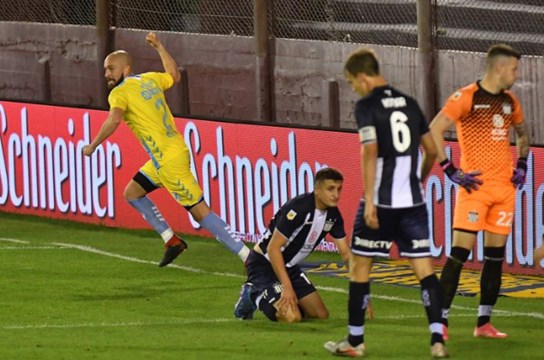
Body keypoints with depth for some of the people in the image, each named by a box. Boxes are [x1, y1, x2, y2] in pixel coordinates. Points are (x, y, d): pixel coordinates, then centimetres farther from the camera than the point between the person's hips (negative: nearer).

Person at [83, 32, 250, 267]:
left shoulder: (120, 92, -10)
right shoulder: (149, 80, 12)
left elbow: (114, 119, -29)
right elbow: (174, 75, 32)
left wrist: (92, 146, -19)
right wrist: (159, 47, 40)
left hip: (169, 160, -9)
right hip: (172, 152, 9)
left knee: (200, 212, -8)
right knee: (132, 193, 21)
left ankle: (248, 257, -10)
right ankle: (171, 240, 20)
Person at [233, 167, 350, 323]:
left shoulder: (333, 215, -3)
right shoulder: (298, 207, -27)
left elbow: (346, 253, 5)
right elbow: (273, 248, -26)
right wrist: (287, 287, -27)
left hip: (289, 266, 8)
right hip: (263, 263, -8)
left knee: (321, 315, 4)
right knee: (292, 317, -25)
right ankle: (253, 297, 3)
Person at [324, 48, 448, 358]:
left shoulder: (367, 105, -6)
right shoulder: (409, 103, 11)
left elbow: (370, 151, -17)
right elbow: (432, 150, 16)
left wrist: (369, 201, -18)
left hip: (381, 202, -5)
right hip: (413, 202, 5)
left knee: (360, 265, 9)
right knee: (424, 267, 3)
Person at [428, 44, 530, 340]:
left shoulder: (509, 101, 13)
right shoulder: (466, 98, -9)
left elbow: (522, 132, 32)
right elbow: (434, 131, -14)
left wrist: (522, 164, 17)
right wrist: (451, 170, -16)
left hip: (505, 188, 7)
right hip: (475, 186, -7)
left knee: (495, 254, 6)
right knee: (460, 251, -11)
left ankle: (484, 323, 12)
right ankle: (441, 320, -8)